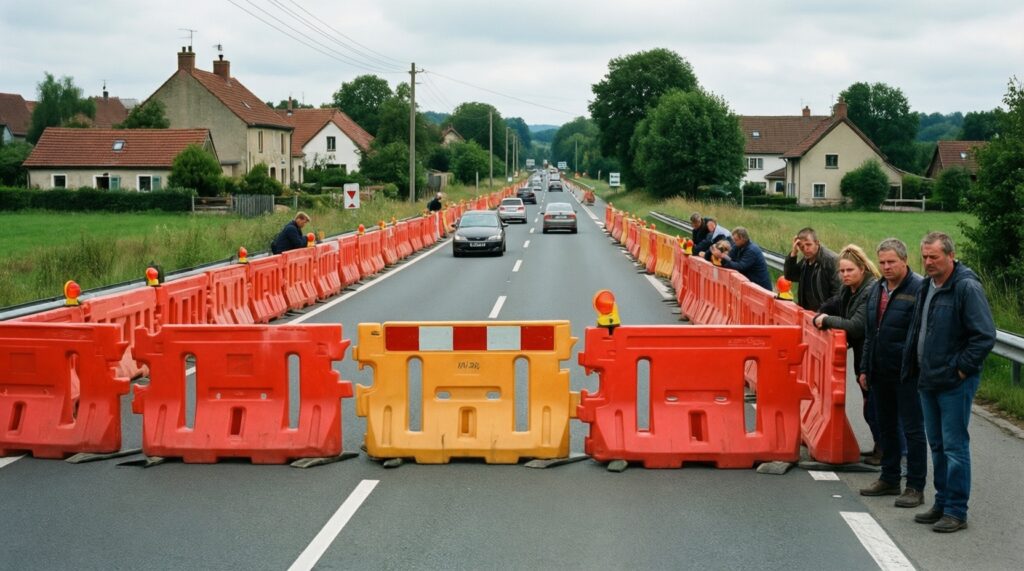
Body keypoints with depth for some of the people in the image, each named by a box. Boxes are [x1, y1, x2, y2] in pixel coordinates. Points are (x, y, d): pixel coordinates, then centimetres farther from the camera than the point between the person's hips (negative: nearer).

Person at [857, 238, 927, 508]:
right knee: (886, 428, 16)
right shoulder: (876, 290, 12)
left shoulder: (919, 289, -13)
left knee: (912, 430, 0)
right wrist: (864, 368, 16)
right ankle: (889, 479, 28)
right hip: (880, 373, 8)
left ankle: (915, 487, 7)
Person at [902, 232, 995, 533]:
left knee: (955, 447, -4)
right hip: (929, 381, 9)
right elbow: (916, 331, 22)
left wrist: (961, 369, -15)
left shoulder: (967, 287, -15)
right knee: (937, 445, 15)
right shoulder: (927, 287, 12)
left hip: (955, 383, -9)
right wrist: (911, 368, 15)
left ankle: (956, 511, 3)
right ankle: (942, 504, 25)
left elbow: (985, 336, -18)